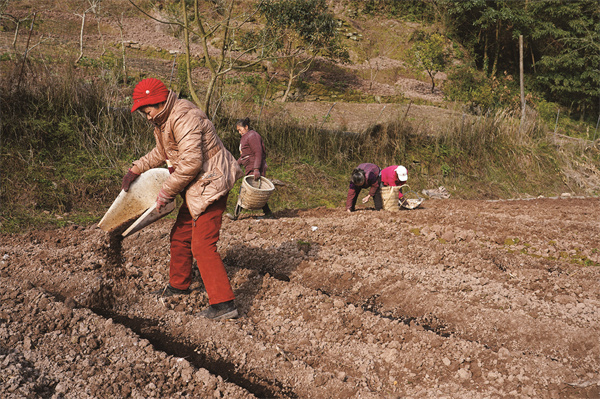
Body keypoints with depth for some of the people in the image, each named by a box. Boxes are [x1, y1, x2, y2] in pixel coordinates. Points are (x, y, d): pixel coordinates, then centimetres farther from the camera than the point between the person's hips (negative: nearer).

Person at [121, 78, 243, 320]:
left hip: (210, 185, -11)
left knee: (202, 245, -13)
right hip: (197, 188, 11)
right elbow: (161, 152, 29)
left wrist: (166, 192, -20)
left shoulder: (184, 118, -22)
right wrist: (135, 170, 19)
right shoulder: (163, 120, 12)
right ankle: (179, 286, 41)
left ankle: (224, 304, -10)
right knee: (180, 236, 21)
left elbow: (191, 162, -28)